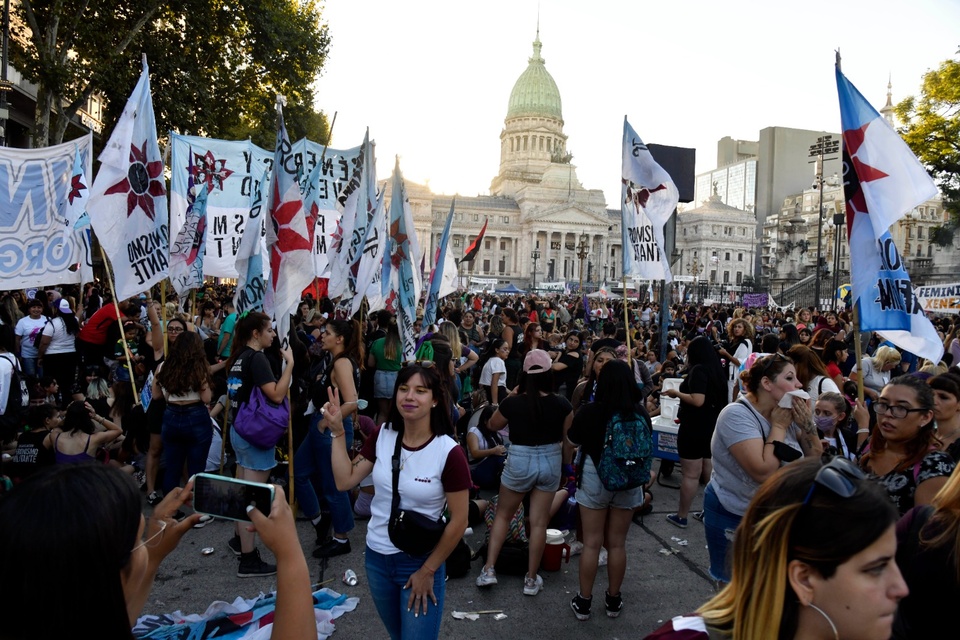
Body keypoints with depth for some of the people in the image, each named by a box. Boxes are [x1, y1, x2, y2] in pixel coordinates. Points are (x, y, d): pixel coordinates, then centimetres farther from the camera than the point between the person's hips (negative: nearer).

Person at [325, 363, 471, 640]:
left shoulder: (449, 452, -21)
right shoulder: (382, 436, -5)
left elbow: (458, 521, -16)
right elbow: (345, 480, -7)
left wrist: (428, 571, -11)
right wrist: (338, 432, -13)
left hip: (419, 563, -5)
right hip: (377, 557, 5)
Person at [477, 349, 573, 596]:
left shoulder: (512, 403, -14)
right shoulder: (561, 404, -11)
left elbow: (493, 425, 5)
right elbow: (568, 437, 2)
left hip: (519, 462, -1)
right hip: (551, 462, 1)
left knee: (503, 515, 19)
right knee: (539, 523, 11)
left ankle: (489, 569, 16)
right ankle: (531, 580, 20)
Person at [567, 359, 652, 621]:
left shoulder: (590, 411, -15)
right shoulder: (641, 413, -8)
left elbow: (572, 440, 1)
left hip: (595, 480, -2)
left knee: (591, 543, 8)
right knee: (617, 543, 14)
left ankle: (583, 602, 18)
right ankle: (613, 600, 28)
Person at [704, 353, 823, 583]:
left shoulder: (787, 413, -1)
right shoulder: (737, 415, -22)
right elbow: (764, 472, -32)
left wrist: (806, 424, -11)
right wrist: (779, 427, -22)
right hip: (733, 517, -6)